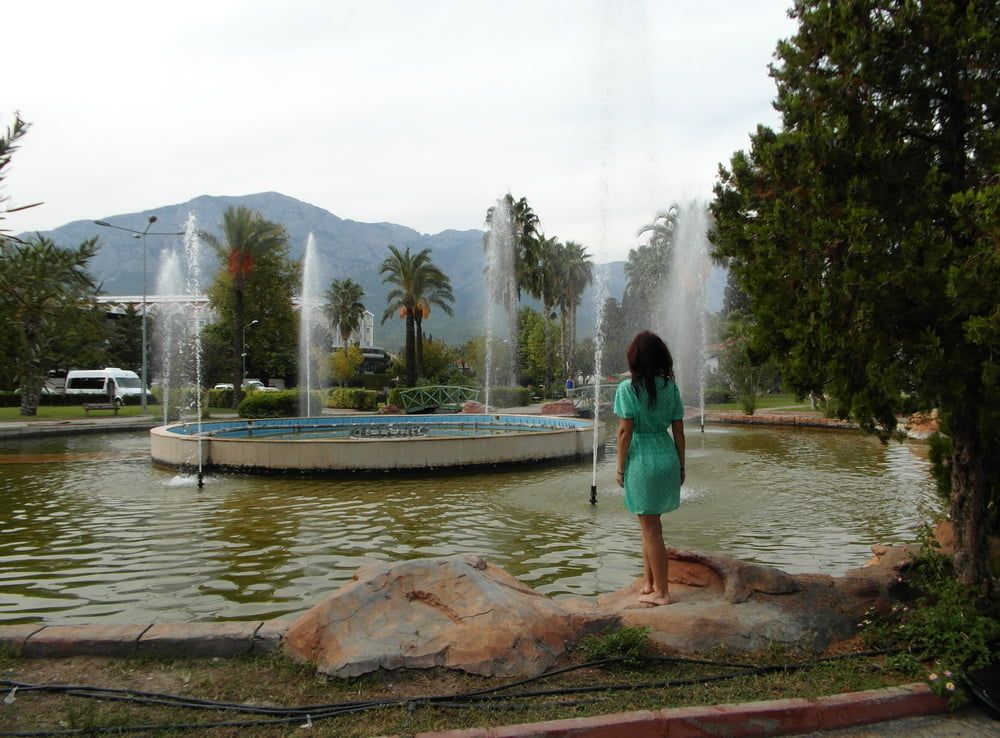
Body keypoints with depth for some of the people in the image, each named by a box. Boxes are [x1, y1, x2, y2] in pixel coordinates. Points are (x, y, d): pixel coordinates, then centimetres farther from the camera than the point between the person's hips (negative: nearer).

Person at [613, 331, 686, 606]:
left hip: (641, 460, -5)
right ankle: (648, 583, 27)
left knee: (650, 527, 4)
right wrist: (681, 466, 13)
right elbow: (679, 431, 4)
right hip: (667, 457, 5)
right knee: (650, 523, 19)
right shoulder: (671, 387, 3)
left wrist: (620, 469, -4)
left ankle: (661, 592, 11)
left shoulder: (628, 388, -11)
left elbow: (625, 432, -12)